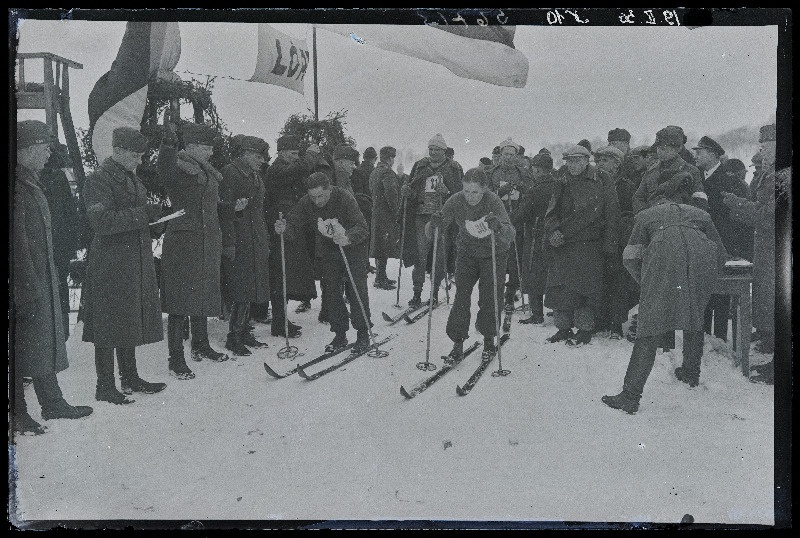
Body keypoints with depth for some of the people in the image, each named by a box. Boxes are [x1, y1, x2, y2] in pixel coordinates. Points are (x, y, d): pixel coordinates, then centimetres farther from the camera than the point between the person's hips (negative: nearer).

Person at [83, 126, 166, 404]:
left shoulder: (133, 178, 17)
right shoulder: (98, 180, -11)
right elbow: (101, 221, -23)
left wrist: (152, 213, 8)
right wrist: (143, 214, -23)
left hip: (136, 262, 9)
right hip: (110, 264, -9)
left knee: (131, 319, 15)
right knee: (109, 324, -3)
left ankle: (130, 378, 26)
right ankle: (105, 386, 5)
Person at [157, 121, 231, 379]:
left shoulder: (208, 172, 16)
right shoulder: (179, 169, -11)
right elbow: (165, 174, -38)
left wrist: (233, 208, 9)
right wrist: (169, 142, -47)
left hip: (208, 242, 9)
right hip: (183, 243, -9)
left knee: (203, 296, 18)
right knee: (181, 301, -5)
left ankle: (201, 346, 34)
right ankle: (176, 360, 1)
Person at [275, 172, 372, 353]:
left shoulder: (344, 198, -29)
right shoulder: (306, 203, -16)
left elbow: (361, 227, -34)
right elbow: (293, 224, -17)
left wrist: (348, 238, -53)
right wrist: (284, 228, -41)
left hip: (354, 245, -4)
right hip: (330, 249, 5)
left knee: (356, 289, -7)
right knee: (331, 291, 2)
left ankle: (363, 333, 8)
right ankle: (340, 334, 14)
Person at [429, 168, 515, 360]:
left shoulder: (493, 202, -27)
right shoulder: (456, 201, -20)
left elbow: (510, 235, -36)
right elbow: (430, 232, -17)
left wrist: (498, 227, -58)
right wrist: (434, 224, -41)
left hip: (493, 253, -2)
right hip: (466, 252, 2)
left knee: (489, 298, -1)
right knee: (461, 296, -6)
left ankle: (489, 341, 19)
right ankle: (458, 342, 4)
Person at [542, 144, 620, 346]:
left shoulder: (600, 180, 0)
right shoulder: (563, 183, 13)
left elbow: (612, 213, -2)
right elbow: (551, 213, 11)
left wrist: (609, 243, -8)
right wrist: (552, 231, -10)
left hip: (590, 244, -5)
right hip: (562, 246, 5)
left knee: (584, 287, -5)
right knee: (558, 287, 3)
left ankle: (585, 330, 6)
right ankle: (563, 328, 15)